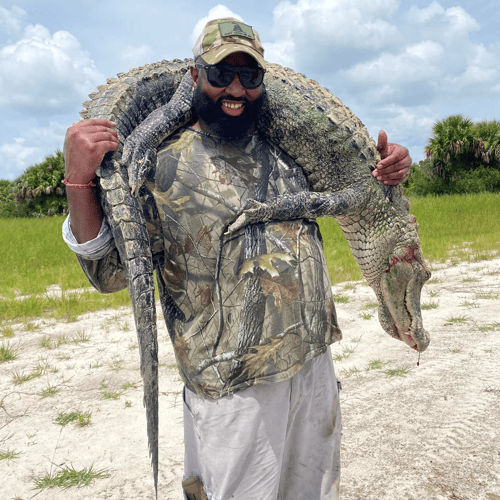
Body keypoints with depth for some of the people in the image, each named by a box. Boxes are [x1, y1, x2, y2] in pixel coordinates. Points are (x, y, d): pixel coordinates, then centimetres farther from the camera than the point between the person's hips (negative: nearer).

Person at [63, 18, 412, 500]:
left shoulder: (283, 151, 6)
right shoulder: (162, 165, -9)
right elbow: (109, 272, -10)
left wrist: (385, 170, 7)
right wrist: (79, 181, -23)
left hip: (316, 363, 6)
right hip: (235, 388, -5)